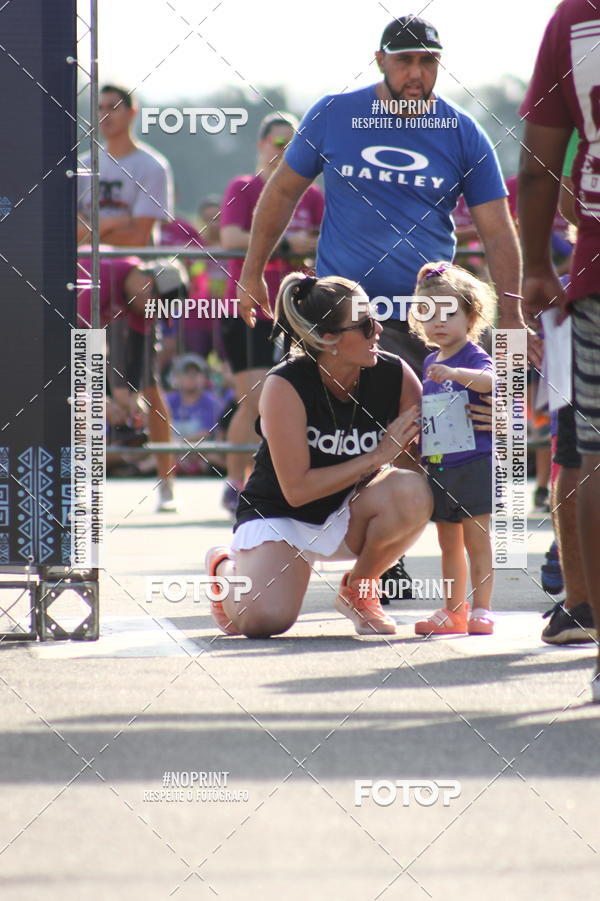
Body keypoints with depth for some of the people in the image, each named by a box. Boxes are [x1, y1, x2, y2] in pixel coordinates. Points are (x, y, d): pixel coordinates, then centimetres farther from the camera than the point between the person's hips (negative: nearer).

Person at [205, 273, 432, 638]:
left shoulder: (395, 375, -12)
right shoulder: (285, 386, -23)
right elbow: (296, 489, -24)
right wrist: (376, 457, -25)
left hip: (349, 518, 3)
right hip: (278, 516, -3)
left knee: (413, 492, -30)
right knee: (265, 619, -28)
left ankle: (360, 588, -1)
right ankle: (226, 567, 12)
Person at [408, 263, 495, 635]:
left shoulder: (473, 356, -7)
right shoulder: (430, 363, 14)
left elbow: (490, 379, -31)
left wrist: (456, 373, -44)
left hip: (475, 461, -7)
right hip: (438, 464, 7)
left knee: (477, 539, -5)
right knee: (449, 541, 12)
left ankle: (481, 610, -3)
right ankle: (453, 611, 17)